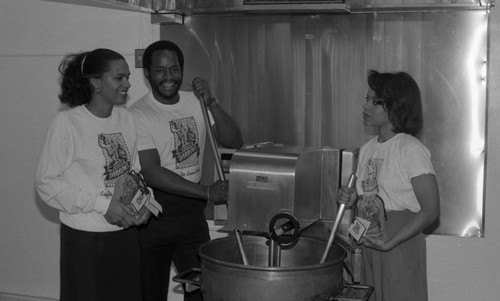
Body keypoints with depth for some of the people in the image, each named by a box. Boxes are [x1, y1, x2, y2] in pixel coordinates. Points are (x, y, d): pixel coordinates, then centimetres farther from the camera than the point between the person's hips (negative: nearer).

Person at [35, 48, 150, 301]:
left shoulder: (125, 118, 3)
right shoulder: (66, 123, -14)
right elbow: (46, 182, -12)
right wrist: (102, 205, -17)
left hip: (126, 233, 5)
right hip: (85, 238, -5)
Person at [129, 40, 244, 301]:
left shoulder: (198, 102, 4)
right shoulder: (138, 114, -13)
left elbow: (234, 141, -5)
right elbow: (152, 173, -20)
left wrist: (211, 103, -18)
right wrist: (206, 192, -25)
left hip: (192, 210, 5)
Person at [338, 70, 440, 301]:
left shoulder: (411, 150, -13)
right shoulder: (366, 149, 9)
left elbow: (430, 211, -16)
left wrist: (389, 243, -21)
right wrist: (352, 200, -1)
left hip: (401, 249, -6)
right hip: (368, 251, 7)